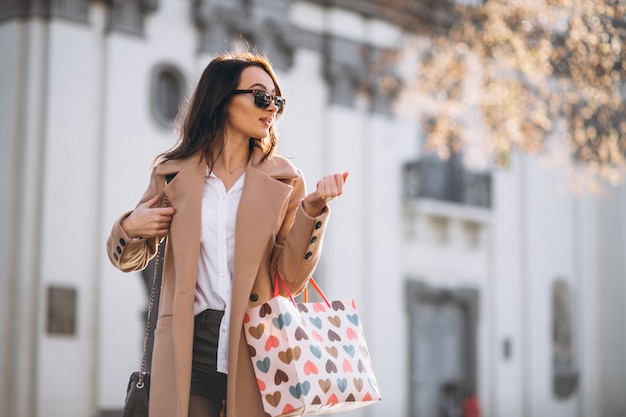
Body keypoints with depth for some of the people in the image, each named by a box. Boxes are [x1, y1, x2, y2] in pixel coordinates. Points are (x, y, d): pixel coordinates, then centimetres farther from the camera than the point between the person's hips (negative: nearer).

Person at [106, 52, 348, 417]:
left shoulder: (283, 179, 5)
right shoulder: (173, 174, 6)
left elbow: (291, 278, -2)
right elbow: (132, 259, 15)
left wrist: (313, 208, -13)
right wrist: (129, 230, -6)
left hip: (257, 348, 0)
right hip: (189, 348, 0)